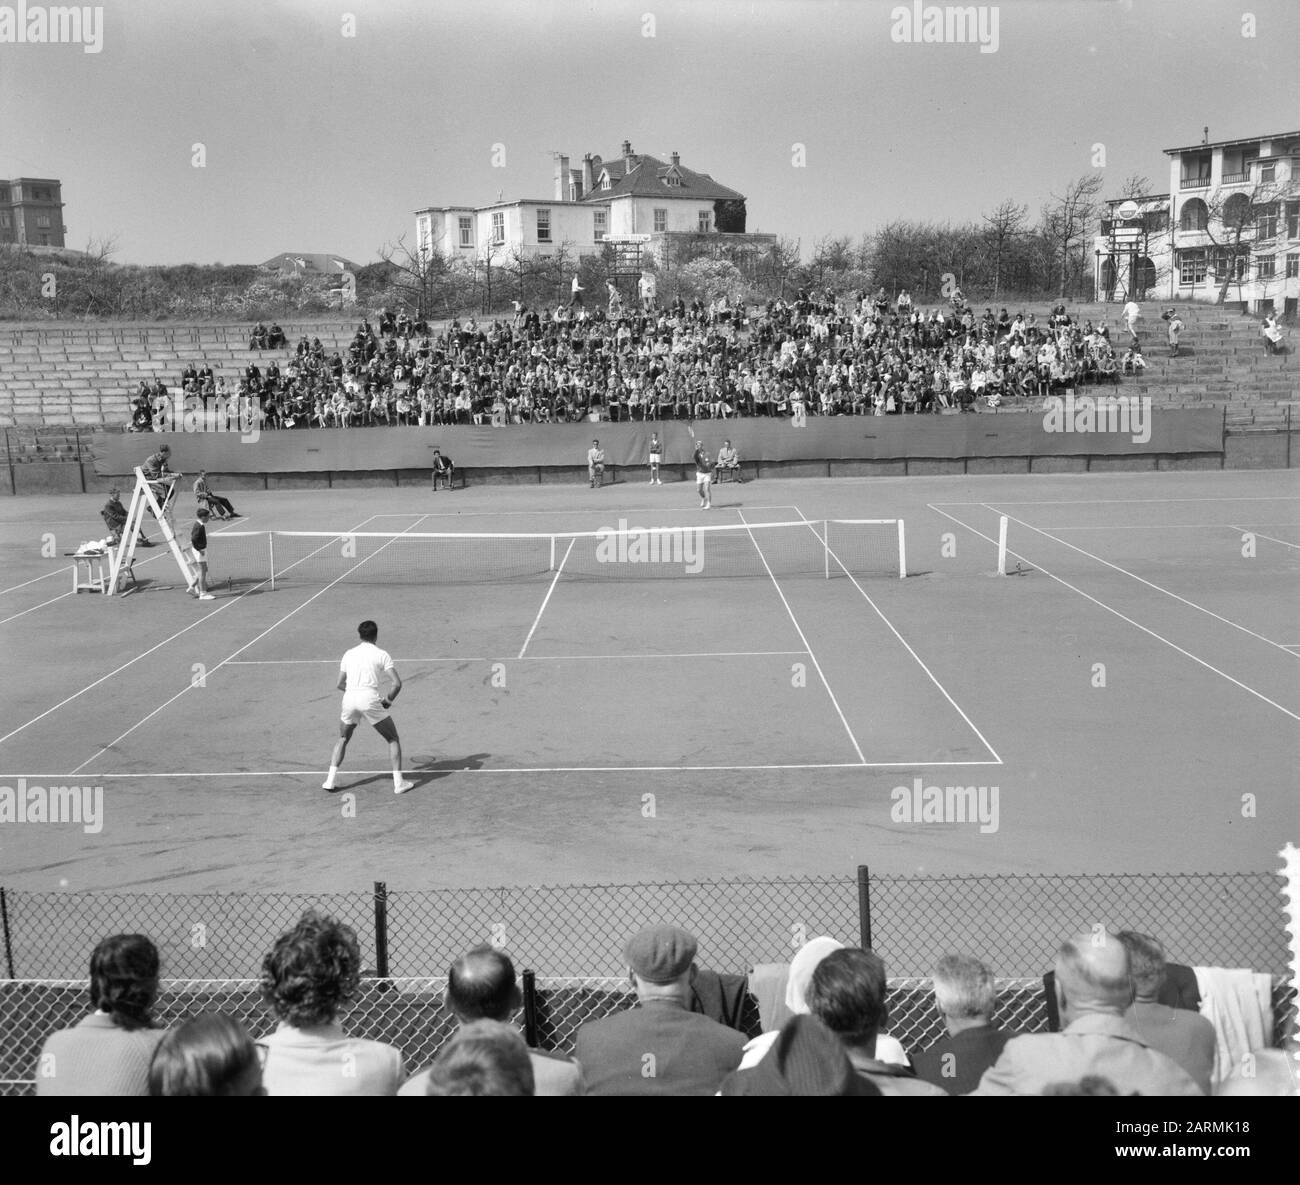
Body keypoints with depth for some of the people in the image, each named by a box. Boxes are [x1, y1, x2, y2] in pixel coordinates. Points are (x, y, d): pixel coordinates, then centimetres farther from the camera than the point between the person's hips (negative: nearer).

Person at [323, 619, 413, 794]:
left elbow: (340, 684, 19)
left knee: (342, 739, 26)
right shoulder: (382, 655, 5)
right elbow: (397, 683, -4)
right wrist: (388, 700, 10)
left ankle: (330, 780, 16)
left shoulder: (349, 654, 15)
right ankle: (399, 783, 5)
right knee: (393, 739, 12)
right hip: (370, 699, -3)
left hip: (349, 699, 3)